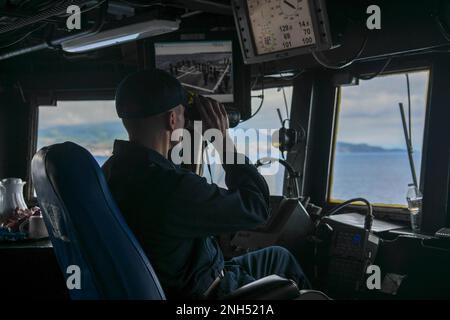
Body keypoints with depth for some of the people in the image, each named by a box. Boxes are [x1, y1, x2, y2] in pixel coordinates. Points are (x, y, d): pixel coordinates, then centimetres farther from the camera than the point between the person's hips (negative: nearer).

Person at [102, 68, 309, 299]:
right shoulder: (171, 187, -36)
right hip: (203, 293, -8)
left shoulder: (113, 170, -8)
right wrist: (225, 140, -16)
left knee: (279, 256, 24)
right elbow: (256, 206, -22)